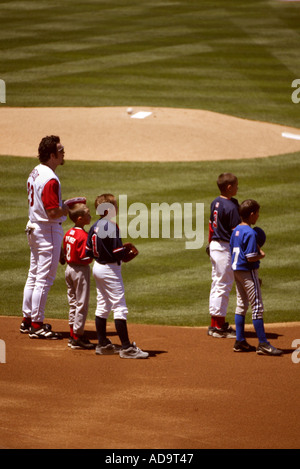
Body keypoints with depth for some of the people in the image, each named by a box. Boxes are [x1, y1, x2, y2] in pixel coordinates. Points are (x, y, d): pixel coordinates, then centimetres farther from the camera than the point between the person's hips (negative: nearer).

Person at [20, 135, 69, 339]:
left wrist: (64, 204, 11)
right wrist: (70, 208, -11)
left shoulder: (36, 173, 8)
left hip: (34, 228, 10)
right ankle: (37, 325, 0)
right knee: (44, 279, -4)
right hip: (49, 231, -10)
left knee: (34, 275, 17)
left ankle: (27, 320, 25)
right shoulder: (50, 179, -23)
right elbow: (53, 213, -26)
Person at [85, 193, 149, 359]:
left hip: (97, 267, 9)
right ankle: (126, 348, -8)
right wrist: (127, 251, -3)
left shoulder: (95, 227, 5)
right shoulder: (112, 227, -20)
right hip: (110, 269, -9)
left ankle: (102, 344, 21)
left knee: (102, 306, 16)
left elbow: (88, 251, 8)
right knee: (120, 307, -7)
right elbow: (118, 253, -23)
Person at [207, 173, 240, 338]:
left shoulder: (215, 202, 7)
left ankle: (216, 324, 22)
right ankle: (218, 326, -1)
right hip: (225, 248, -9)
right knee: (223, 285, -4)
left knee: (217, 283, 15)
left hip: (214, 246, 9)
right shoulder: (231, 207, -19)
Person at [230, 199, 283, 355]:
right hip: (248, 272, -9)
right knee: (257, 307, -5)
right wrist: (261, 255, -4)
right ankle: (263, 344, -4)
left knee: (241, 306, 14)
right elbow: (251, 257, -23)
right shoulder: (250, 233, -19)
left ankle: (240, 341, 16)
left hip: (236, 270, 9)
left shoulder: (236, 230, 8)